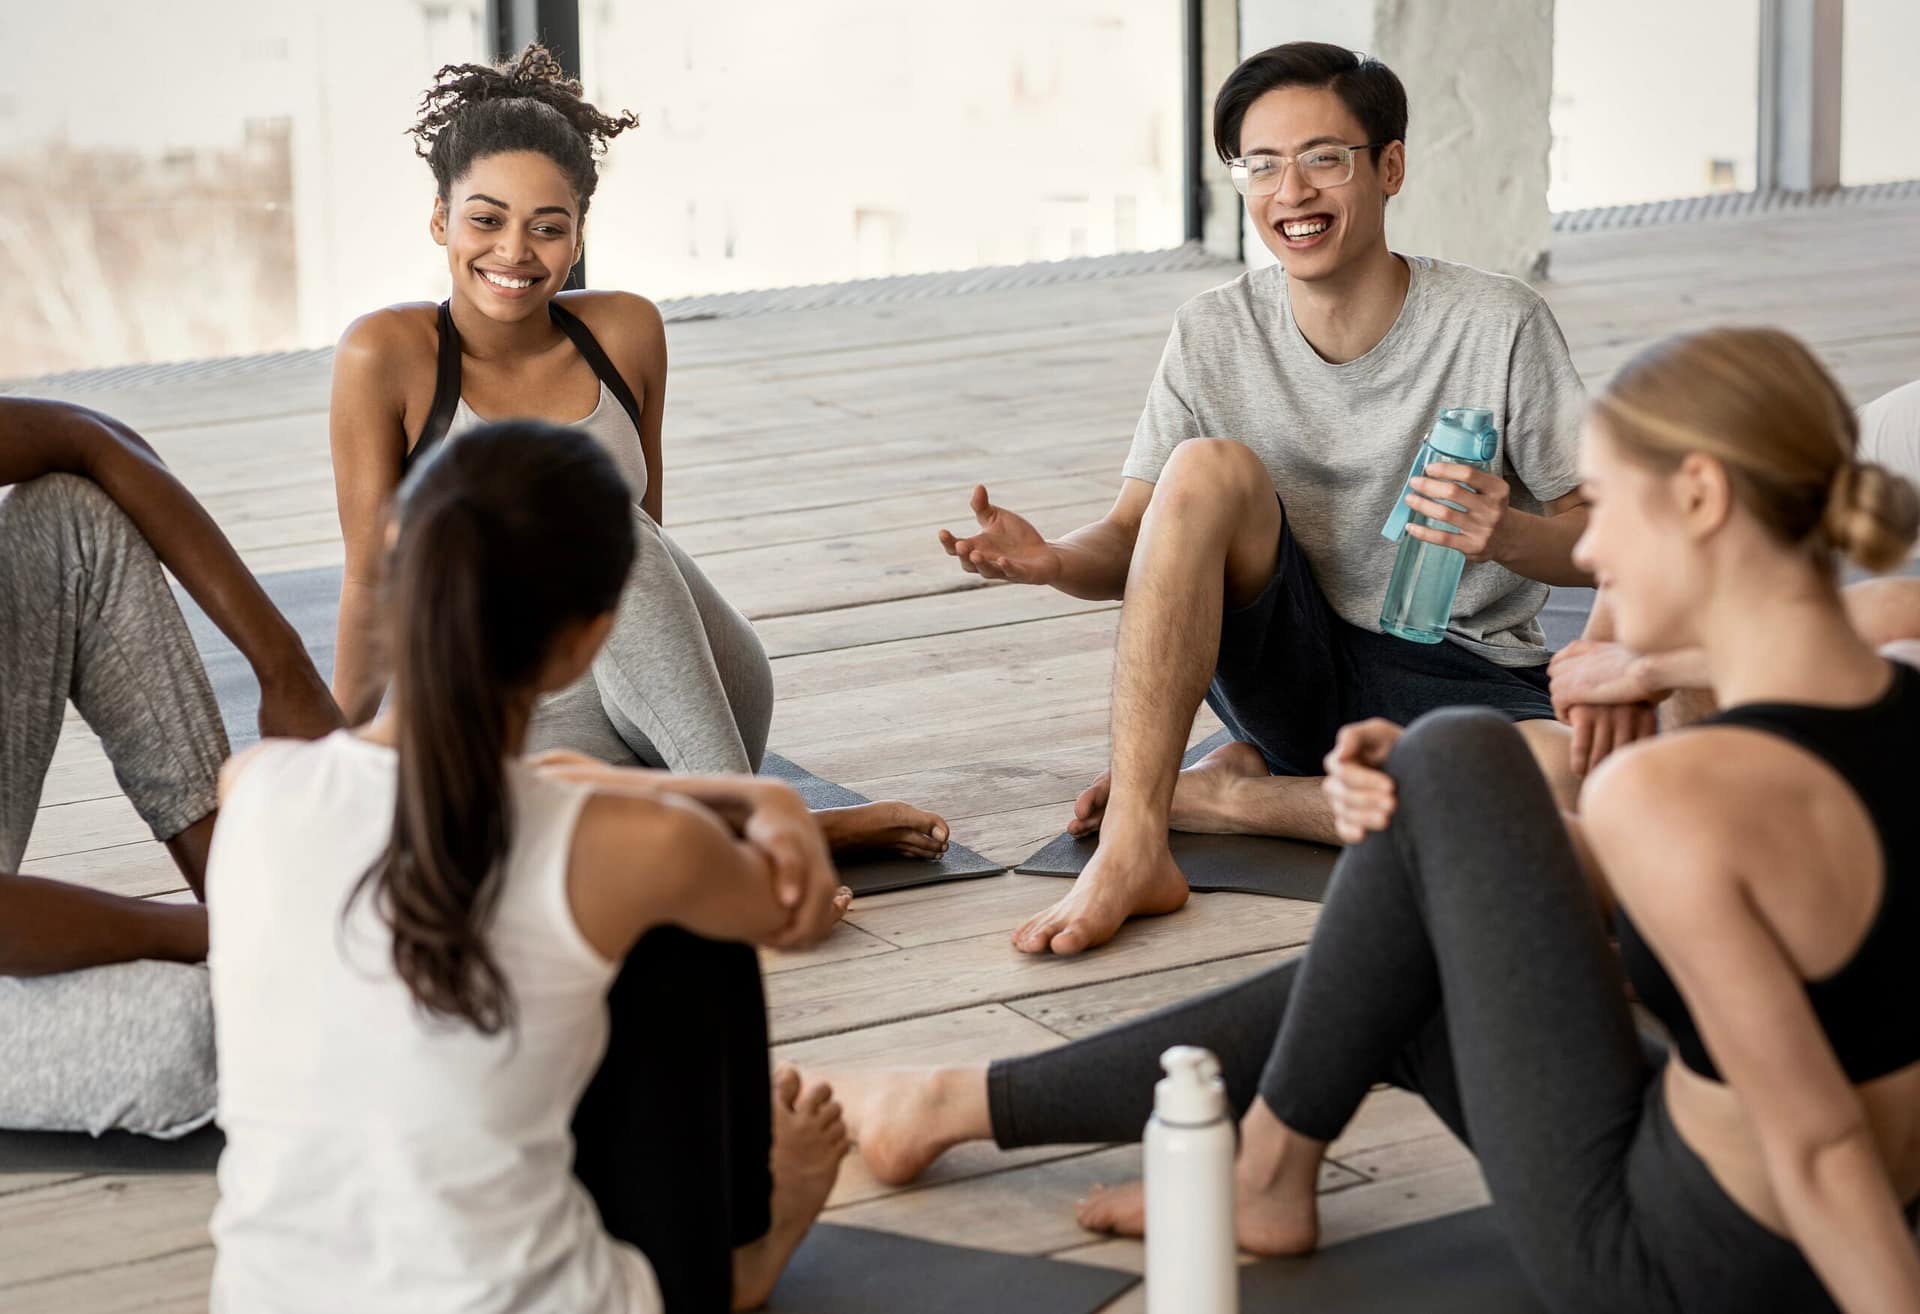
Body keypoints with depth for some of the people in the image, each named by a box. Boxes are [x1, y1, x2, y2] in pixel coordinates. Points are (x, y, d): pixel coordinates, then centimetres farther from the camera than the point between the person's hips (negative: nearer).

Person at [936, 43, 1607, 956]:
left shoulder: (1497, 325, -11)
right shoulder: (1215, 336, -3)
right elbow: (1135, 538, -2)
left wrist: (1509, 535, -30)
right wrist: (1054, 561, -25)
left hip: (1463, 674, -1)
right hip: (1291, 666, 2)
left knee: (1568, 775, -36)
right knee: (1208, 466, -25)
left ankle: (1213, 794, -17)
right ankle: (1131, 850, -28)